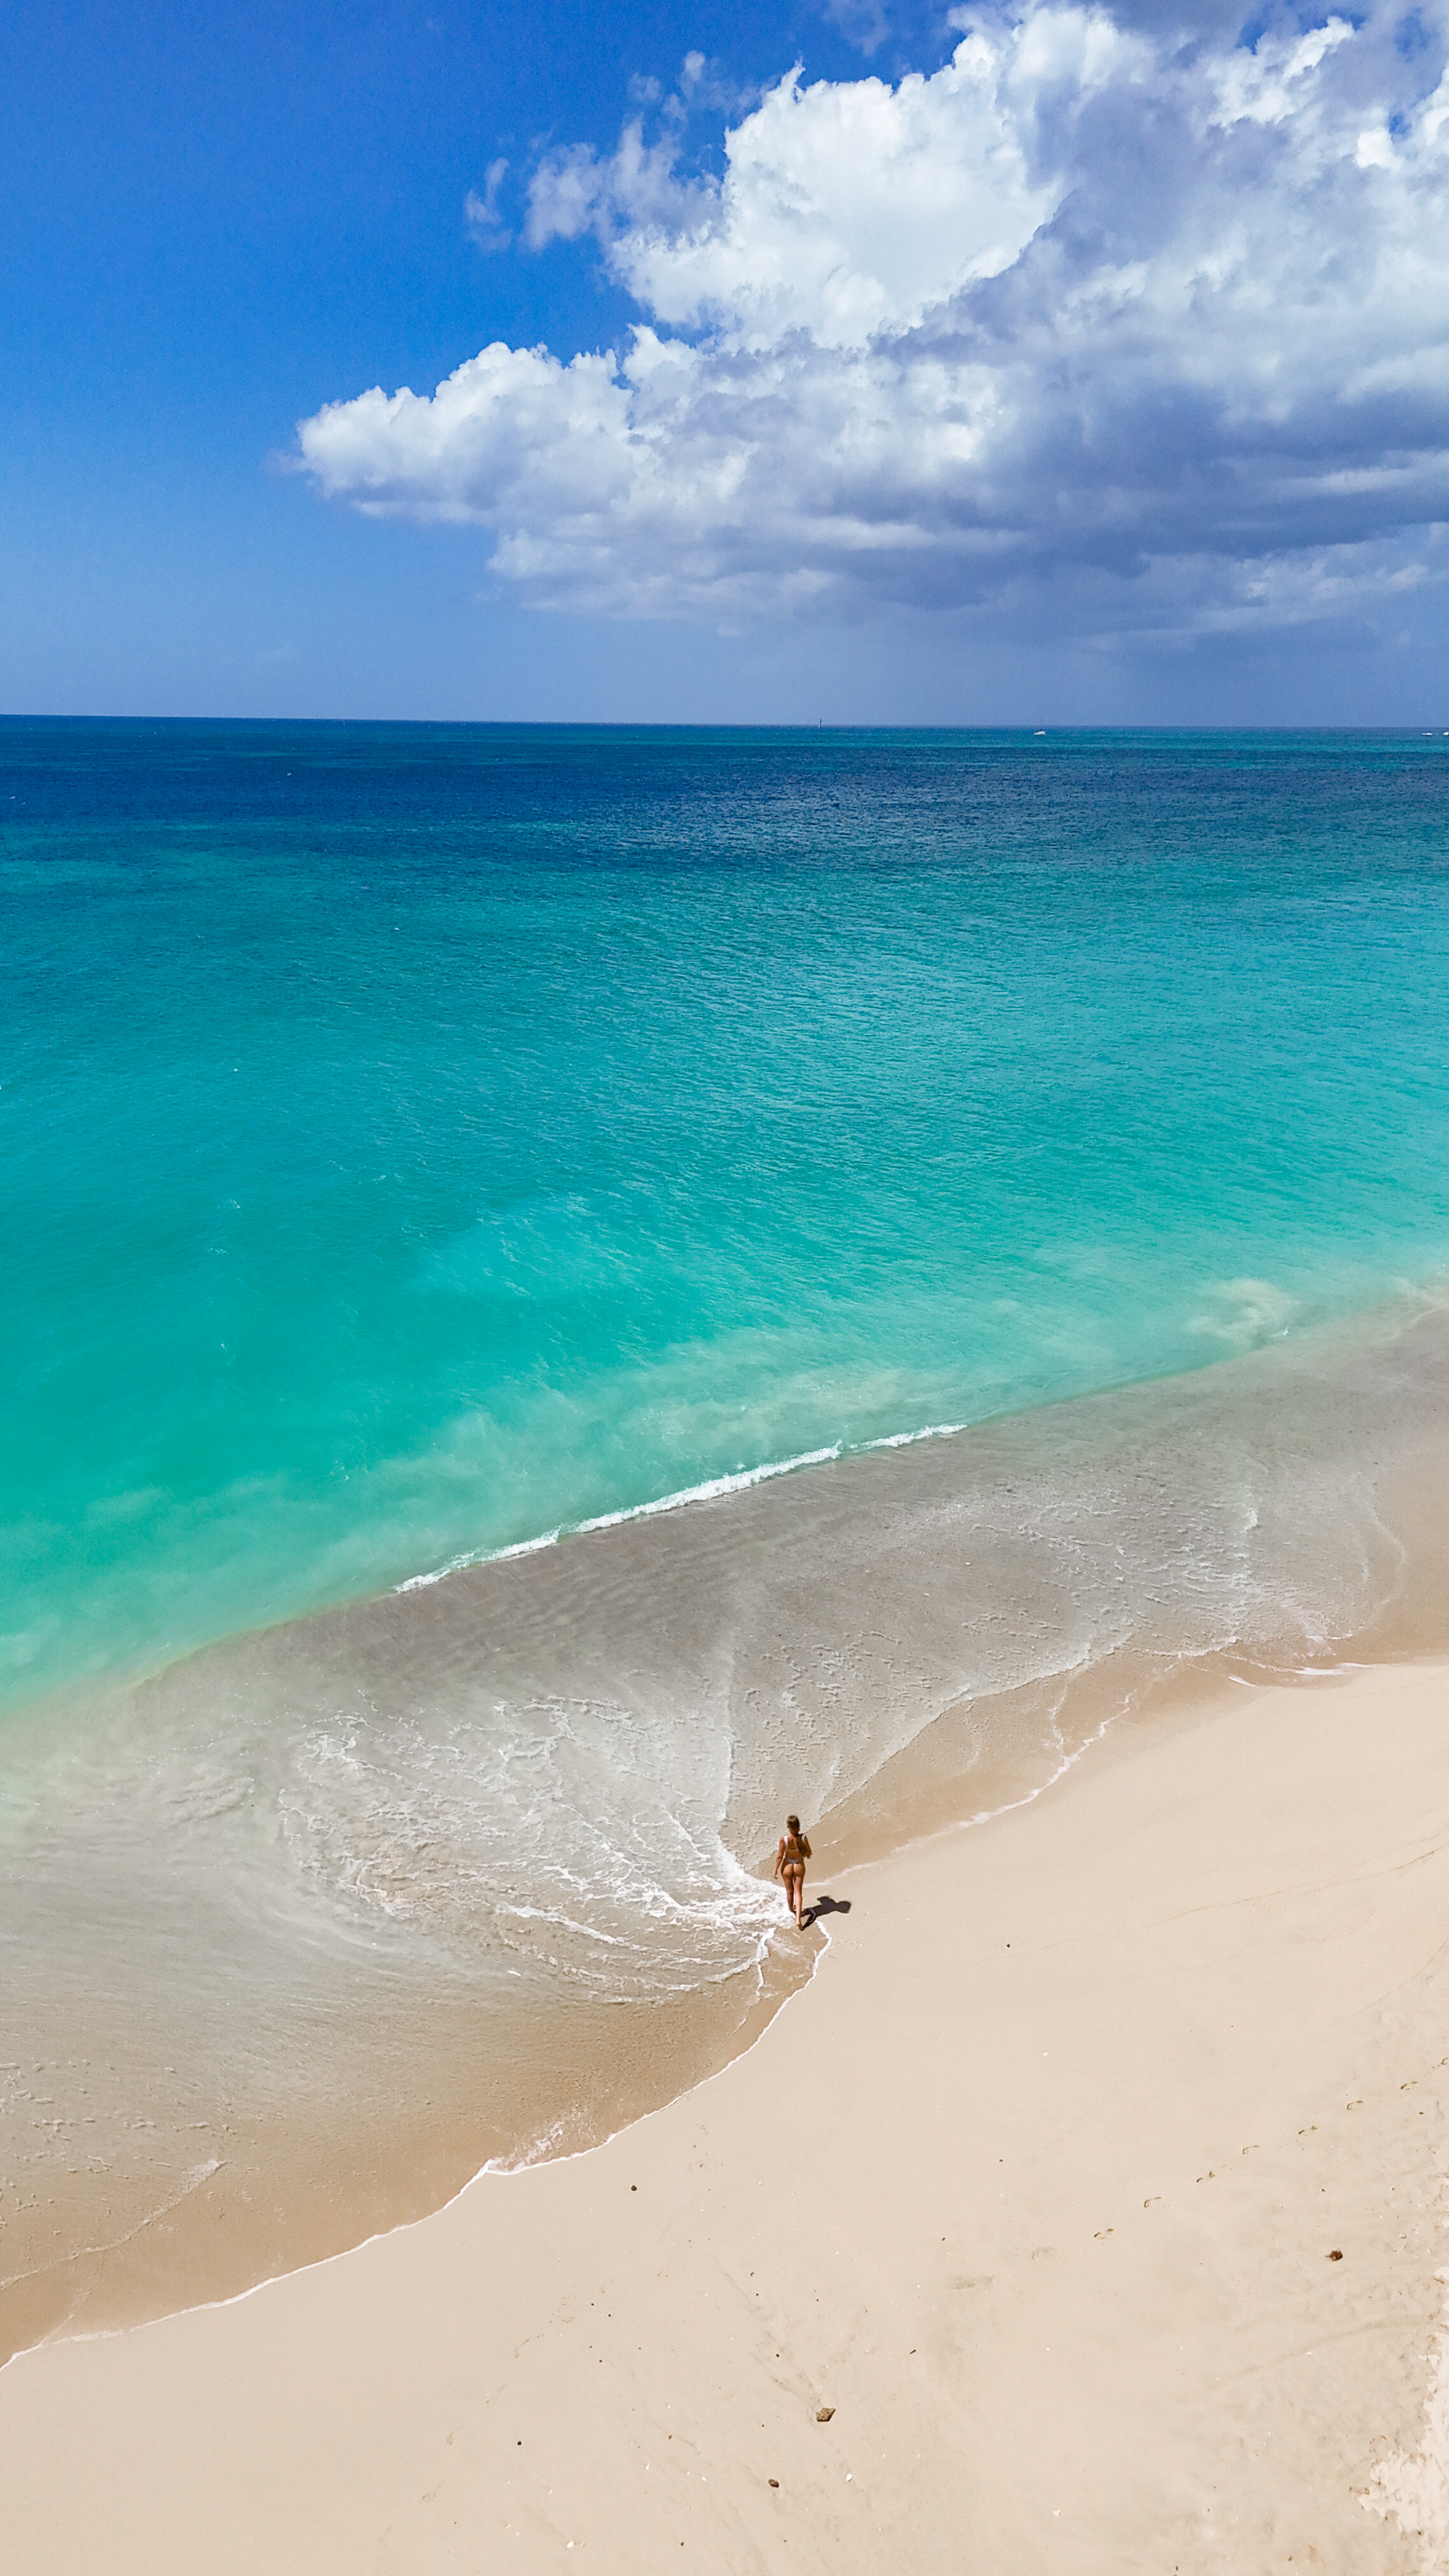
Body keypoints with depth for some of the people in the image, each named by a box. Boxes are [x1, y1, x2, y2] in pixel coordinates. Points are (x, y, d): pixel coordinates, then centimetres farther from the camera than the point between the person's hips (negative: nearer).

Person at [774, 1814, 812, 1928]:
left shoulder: (784, 1839, -28)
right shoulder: (803, 1838, -23)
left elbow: (780, 1856, -17)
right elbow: (808, 1853, -8)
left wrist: (776, 1869, -3)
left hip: (787, 1867, -1)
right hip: (799, 1867, 1)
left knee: (789, 1891, 23)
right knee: (798, 1892, 13)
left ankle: (792, 1910, 46)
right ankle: (798, 1918, 3)